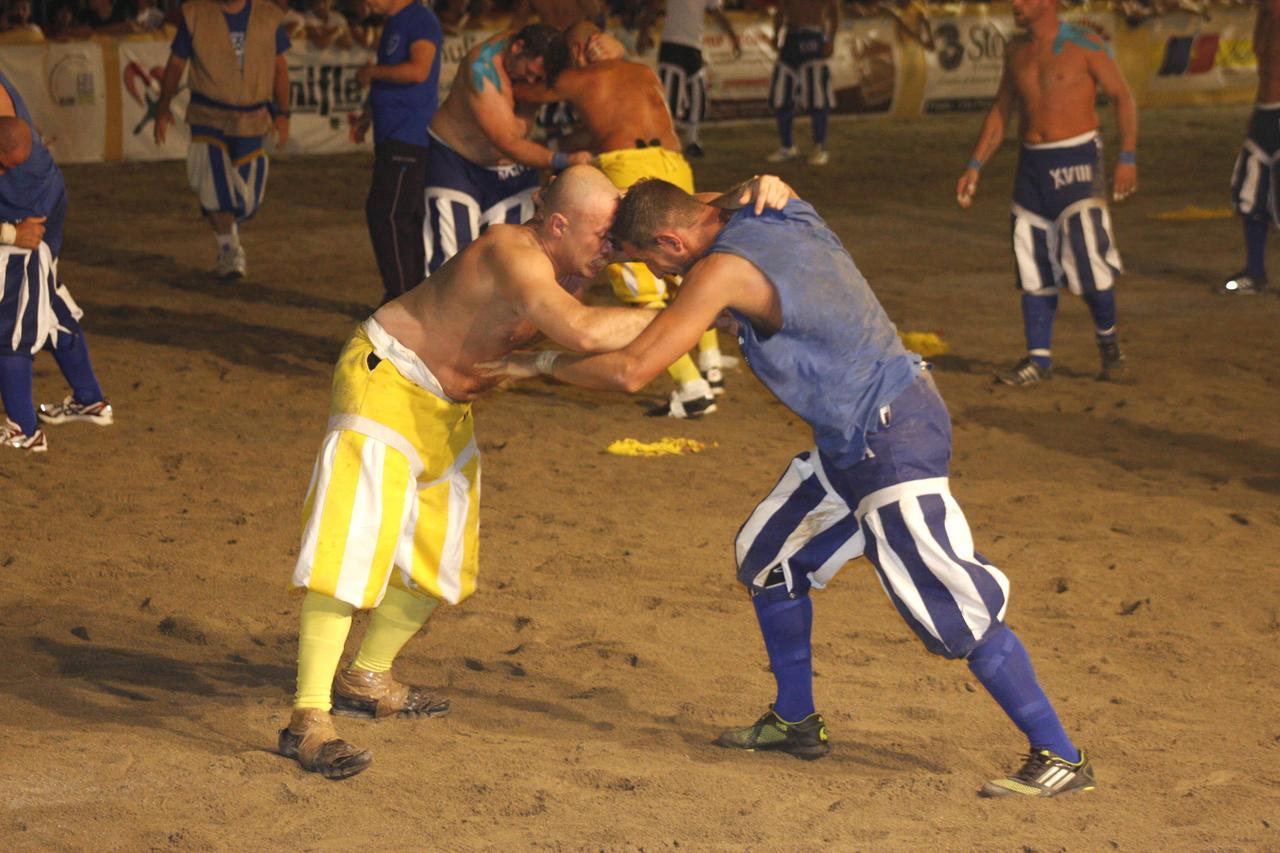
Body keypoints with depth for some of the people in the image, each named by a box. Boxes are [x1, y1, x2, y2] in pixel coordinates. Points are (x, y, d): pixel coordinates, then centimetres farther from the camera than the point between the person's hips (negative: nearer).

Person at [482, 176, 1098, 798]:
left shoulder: (722, 270, -19)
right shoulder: (785, 214, 5)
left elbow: (630, 371, -20)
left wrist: (541, 364, -7)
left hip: (892, 443, -10)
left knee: (955, 610, -8)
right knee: (767, 554, 18)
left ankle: (1060, 757, -3)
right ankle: (796, 723, 29)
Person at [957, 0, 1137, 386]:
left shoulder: (1085, 45, -7)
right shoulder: (1017, 50, 10)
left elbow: (1123, 97, -4)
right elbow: (1000, 111, 17)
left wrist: (1127, 158, -13)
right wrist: (974, 166, 11)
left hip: (1077, 161, -6)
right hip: (1032, 165, 6)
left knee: (1087, 259, -11)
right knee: (1033, 266, 5)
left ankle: (1107, 340, 13)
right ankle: (1038, 358, 10)